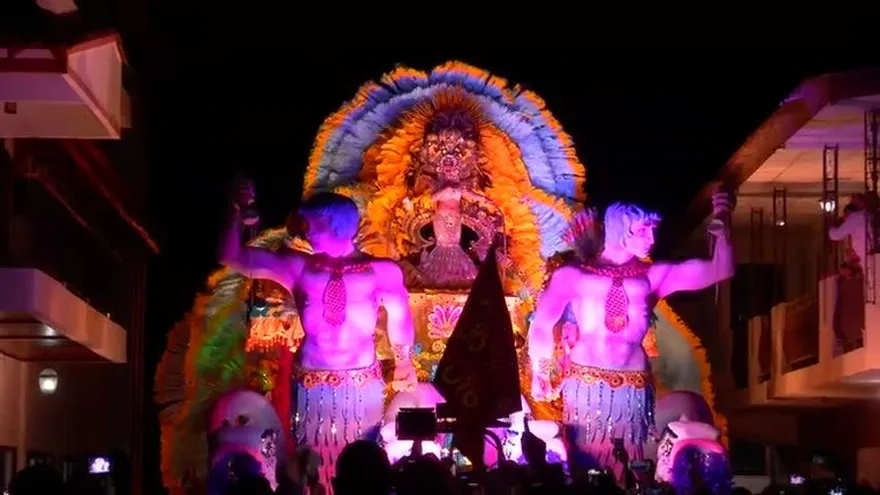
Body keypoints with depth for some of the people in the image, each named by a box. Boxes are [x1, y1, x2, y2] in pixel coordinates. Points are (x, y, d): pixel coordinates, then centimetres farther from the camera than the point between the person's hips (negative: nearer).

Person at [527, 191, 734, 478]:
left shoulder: (654, 276, 10)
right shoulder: (574, 275, 6)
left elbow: (721, 271, 6)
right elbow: (541, 324, 12)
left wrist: (722, 226, -4)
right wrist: (538, 373, 9)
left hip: (632, 390, 2)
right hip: (584, 385, -2)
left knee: (624, 474, 3)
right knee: (583, 469, -2)